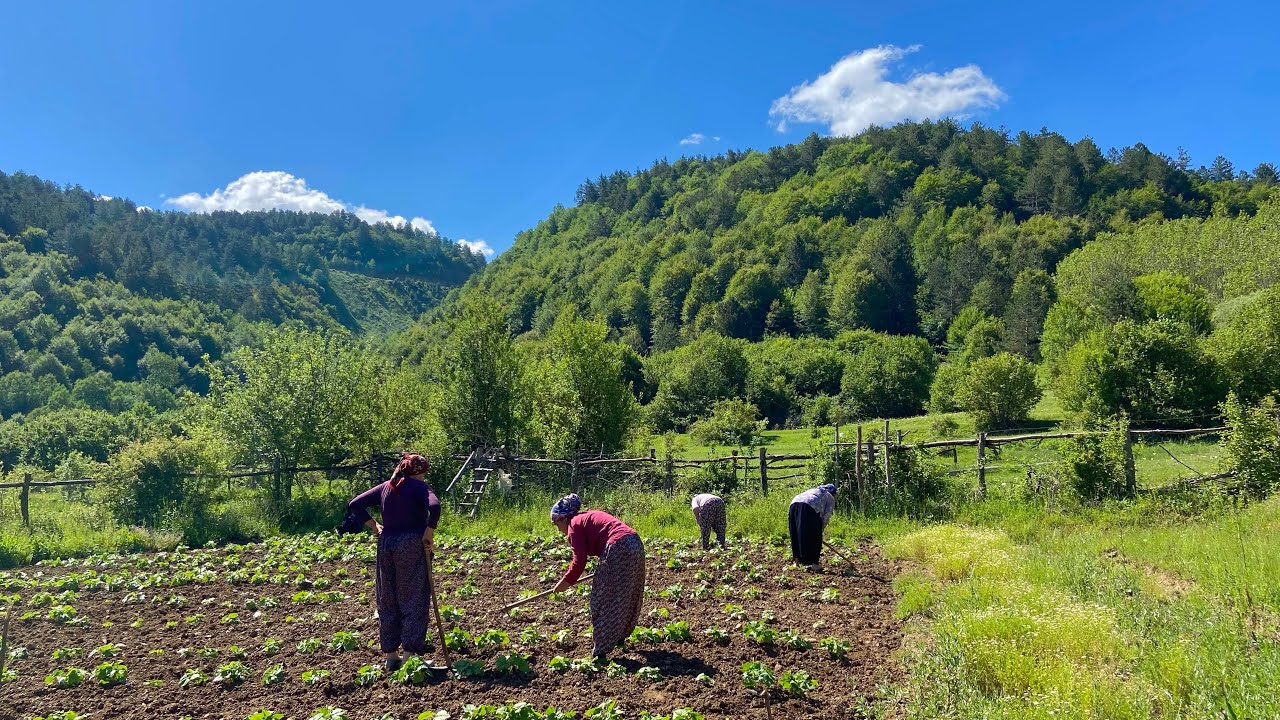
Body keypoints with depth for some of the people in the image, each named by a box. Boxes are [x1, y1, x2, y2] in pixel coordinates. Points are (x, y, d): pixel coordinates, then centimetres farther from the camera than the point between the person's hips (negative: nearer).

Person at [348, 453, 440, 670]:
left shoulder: (385, 487, 12)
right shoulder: (419, 487, -5)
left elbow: (354, 505, 12)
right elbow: (434, 506, -24)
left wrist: (374, 526, 11)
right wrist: (429, 534, -12)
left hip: (386, 543, 6)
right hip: (411, 545, -6)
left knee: (387, 601, 13)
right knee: (414, 600, 3)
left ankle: (391, 655, 21)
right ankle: (409, 654, 2)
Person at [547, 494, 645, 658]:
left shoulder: (574, 524, 1)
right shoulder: (590, 516, 26)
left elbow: (579, 560, -7)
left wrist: (565, 582, 5)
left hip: (619, 550, -9)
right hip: (636, 545, 9)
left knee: (603, 599, 2)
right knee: (627, 596, 23)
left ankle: (601, 649, 5)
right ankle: (620, 636, 39)